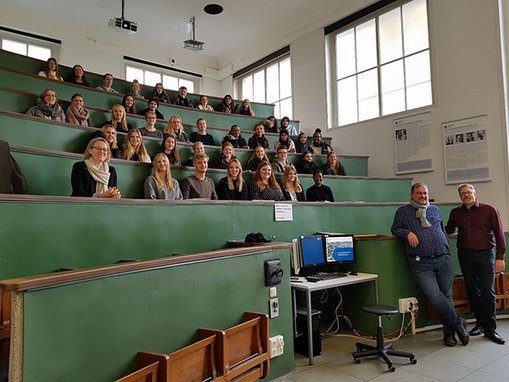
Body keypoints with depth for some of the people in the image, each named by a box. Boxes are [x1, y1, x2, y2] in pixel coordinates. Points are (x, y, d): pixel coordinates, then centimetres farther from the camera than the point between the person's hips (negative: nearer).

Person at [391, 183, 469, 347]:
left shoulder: (435, 210, 17)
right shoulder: (403, 212, 8)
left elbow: (442, 230, 27)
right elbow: (394, 229, 8)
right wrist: (407, 233, -10)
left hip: (443, 260, 4)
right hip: (421, 264, -3)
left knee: (447, 296, 6)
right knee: (435, 296, -13)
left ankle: (449, 332, 19)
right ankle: (458, 324, 7)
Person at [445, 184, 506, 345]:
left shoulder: (489, 210, -1)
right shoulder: (456, 213, 9)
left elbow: (499, 234, -3)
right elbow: (448, 230, 21)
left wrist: (500, 257, -8)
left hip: (485, 254, -3)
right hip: (465, 255, 3)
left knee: (487, 291, -4)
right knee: (472, 290, 8)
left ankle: (490, 329, 4)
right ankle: (480, 323, 21)